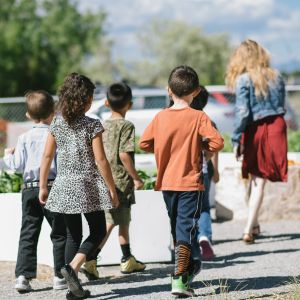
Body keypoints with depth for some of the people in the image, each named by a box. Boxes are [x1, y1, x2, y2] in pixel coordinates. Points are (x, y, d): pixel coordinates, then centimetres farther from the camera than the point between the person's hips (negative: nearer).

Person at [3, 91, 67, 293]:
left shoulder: (25, 138, 2)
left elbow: (18, 166, 2)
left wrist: (8, 156, 20)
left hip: (30, 190, 3)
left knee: (28, 234, 6)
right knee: (59, 234, 7)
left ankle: (23, 276, -1)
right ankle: (60, 276, 6)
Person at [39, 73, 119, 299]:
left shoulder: (57, 124, 2)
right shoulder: (92, 125, -10)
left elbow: (47, 156, 3)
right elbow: (100, 160, -12)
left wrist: (43, 186, 11)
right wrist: (112, 189, -5)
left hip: (64, 186, 5)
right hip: (89, 186, -4)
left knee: (73, 235, 13)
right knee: (98, 231, 10)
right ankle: (73, 267, -13)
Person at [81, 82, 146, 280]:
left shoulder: (103, 126, 8)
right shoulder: (126, 126, -11)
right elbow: (124, 154, -20)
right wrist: (136, 177, -12)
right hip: (120, 181, -7)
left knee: (124, 220, 19)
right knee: (110, 222, -7)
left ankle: (128, 260, 29)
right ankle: (91, 259, -18)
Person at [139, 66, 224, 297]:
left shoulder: (161, 117, -1)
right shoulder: (198, 117, -10)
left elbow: (144, 143, 1)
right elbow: (217, 142, -18)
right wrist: (200, 146, 2)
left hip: (167, 182, 4)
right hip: (190, 182, -4)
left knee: (177, 228, 19)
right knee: (186, 229, -6)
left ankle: (187, 270, 35)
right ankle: (179, 279, -18)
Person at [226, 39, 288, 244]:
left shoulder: (244, 80, -7)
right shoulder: (276, 77, 7)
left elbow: (242, 112, -13)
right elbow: (282, 106, 11)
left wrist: (236, 139, -9)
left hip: (255, 129, -2)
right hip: (276, 128, 2)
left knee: (255, 178, 13)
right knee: (259, 181, 1)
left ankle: (254, 225, 21)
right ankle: (250, 228, -6)